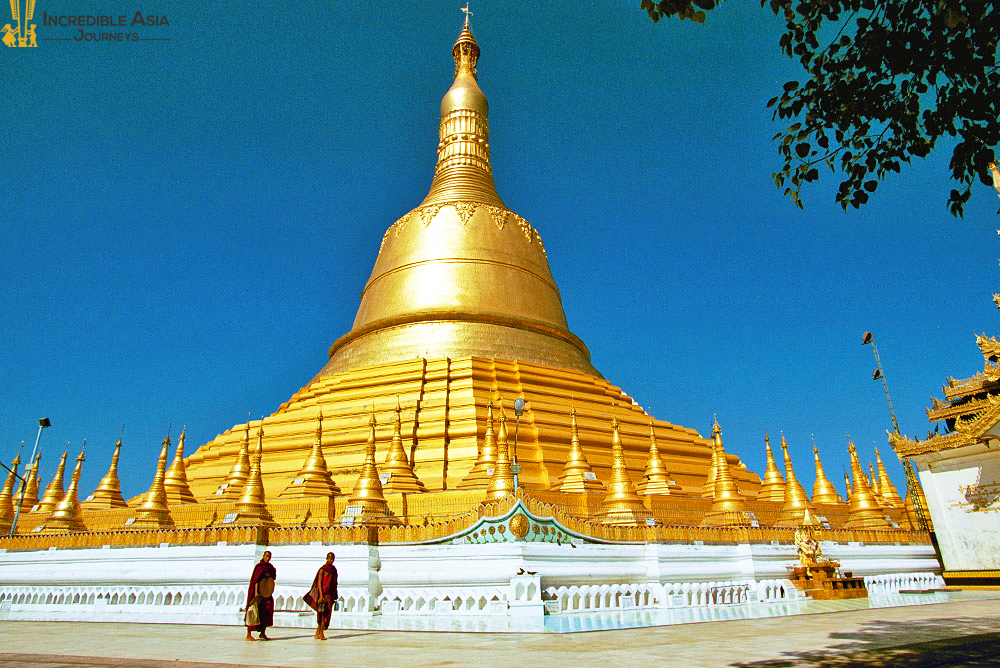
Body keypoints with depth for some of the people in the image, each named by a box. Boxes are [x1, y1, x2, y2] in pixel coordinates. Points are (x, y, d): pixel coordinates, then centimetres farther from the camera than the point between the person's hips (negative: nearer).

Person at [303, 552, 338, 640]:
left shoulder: (334, 569, 11)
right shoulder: (323, 569, -8)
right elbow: (319, 583, -12)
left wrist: (334, 596, 16)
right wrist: (321, 596, -19)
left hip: (330, 594, 6)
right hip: (324, 594, -6)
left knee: (326, 614, 6)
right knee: (323, 613, -9)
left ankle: (317, 633, 14)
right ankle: (321, 634, -5)